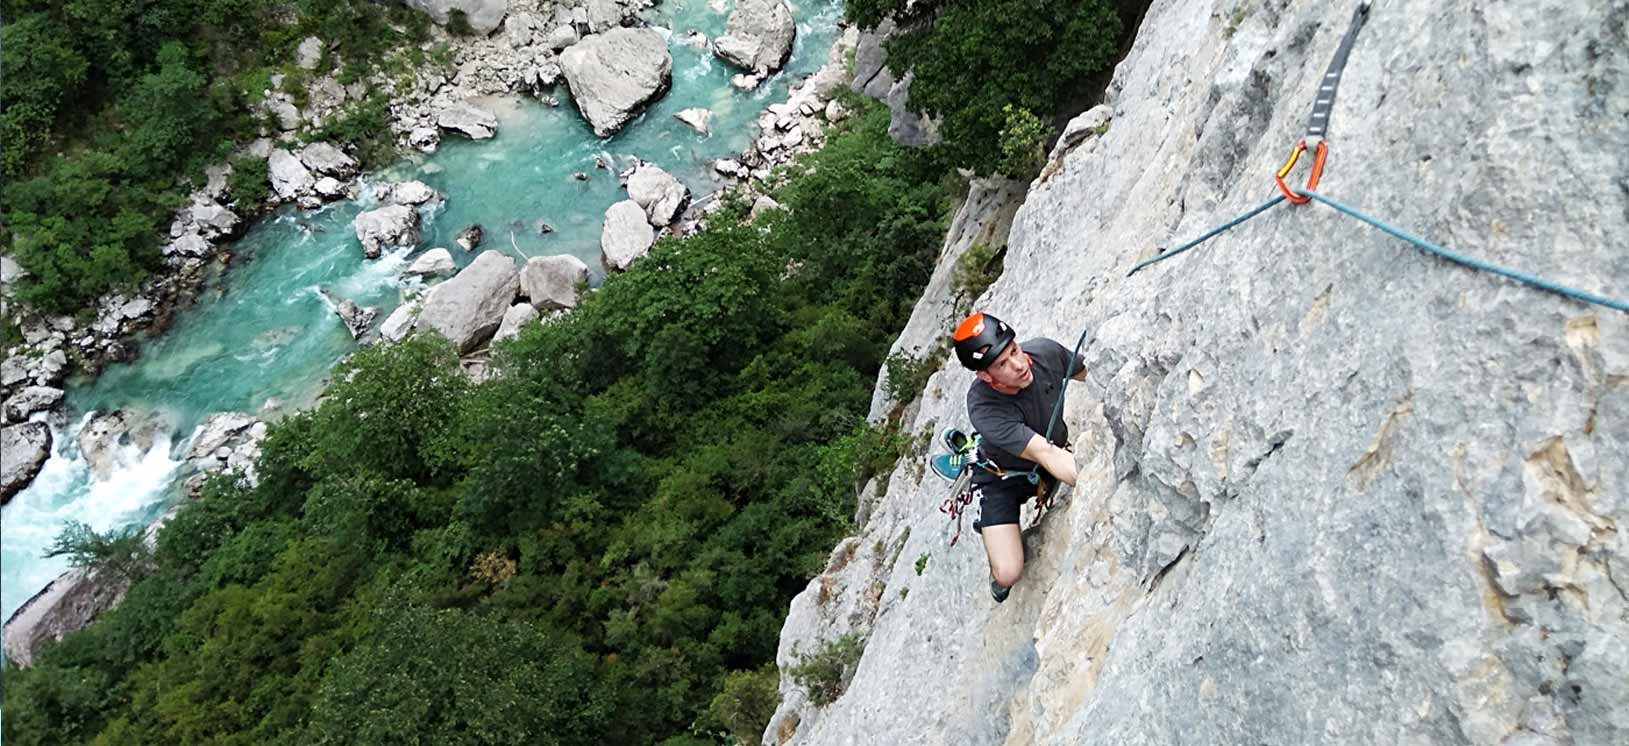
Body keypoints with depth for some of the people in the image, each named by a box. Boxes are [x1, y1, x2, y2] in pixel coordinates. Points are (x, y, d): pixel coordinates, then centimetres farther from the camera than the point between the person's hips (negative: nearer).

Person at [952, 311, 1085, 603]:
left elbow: (1091, 375, -5)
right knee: (1008, 575, -19)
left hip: (1057, 449, 6)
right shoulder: (983, 408, -38)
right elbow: (1046, 455, -44)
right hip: (1003, 478, -6)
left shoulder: (1045, 352, -25)